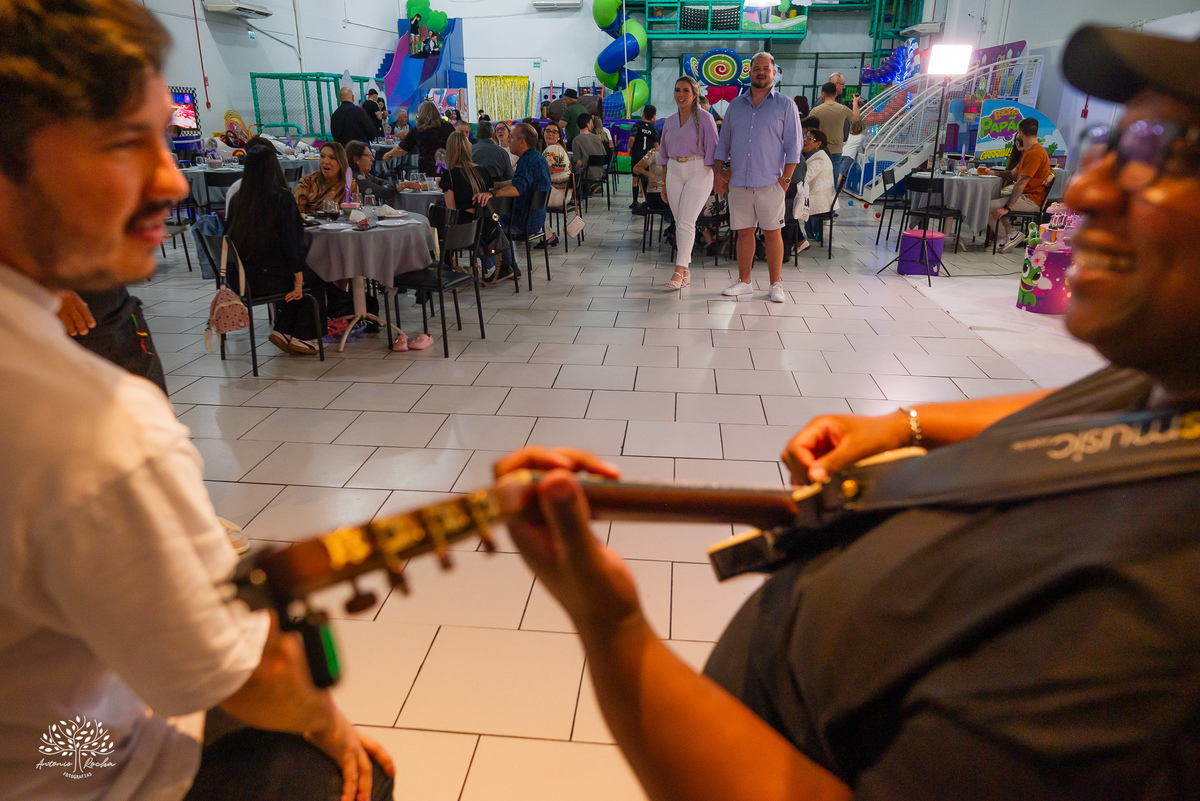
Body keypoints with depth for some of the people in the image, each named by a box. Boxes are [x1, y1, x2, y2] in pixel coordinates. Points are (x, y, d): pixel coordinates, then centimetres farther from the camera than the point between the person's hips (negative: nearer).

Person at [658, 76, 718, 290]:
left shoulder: (704, 118, -2)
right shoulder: (670, 121, 13)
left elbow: (712, 151, -4)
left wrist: (716, 180, -10)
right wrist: (664, 184, 17)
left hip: (697, 171, -5)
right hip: (674, 172, 5)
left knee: (686, 222, -14)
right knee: (679, 223, 4)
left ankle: (679, 271, -14)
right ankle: (686, 271, 11)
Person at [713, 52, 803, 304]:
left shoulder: (785, 105, 5)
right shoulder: (736, 105, 14)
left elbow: (793, 146, 1)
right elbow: (723, 142, 17)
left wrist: (786, 178, -8)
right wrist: (718, 173, 7)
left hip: (770, 183, -3)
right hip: (738, 183, 3)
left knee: (772, 233, -1)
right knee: (744, 233, 7)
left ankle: (776, 285, 6)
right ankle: (743, 282, 16)